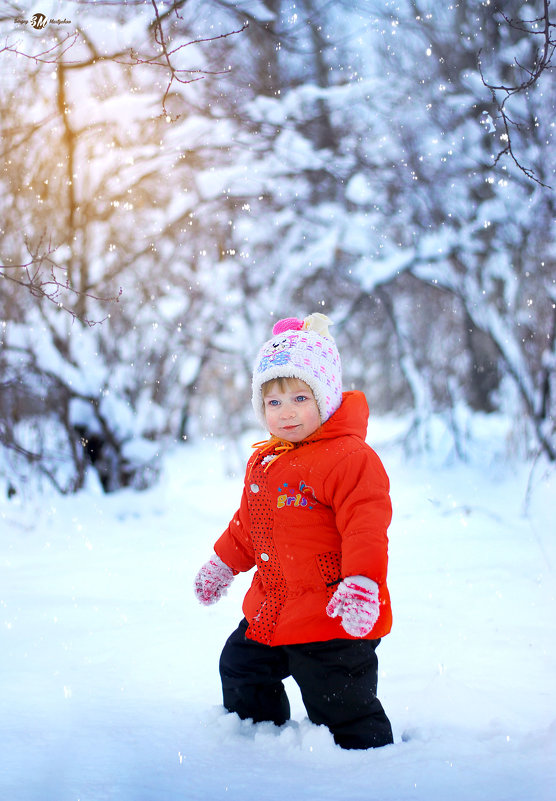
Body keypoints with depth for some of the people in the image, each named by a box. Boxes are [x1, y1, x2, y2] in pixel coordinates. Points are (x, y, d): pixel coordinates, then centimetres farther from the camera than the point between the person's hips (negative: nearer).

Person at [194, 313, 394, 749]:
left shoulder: (349, 457, -18)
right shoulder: (263, 460, 10)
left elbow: (366, 526, -25)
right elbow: (248, 524, 24)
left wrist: (361, 583, -34)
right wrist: (223, 563, 27)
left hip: (332, 619, -9)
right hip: (269, 611, 9)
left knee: (341, 706, -2)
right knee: (241, 668, 25)